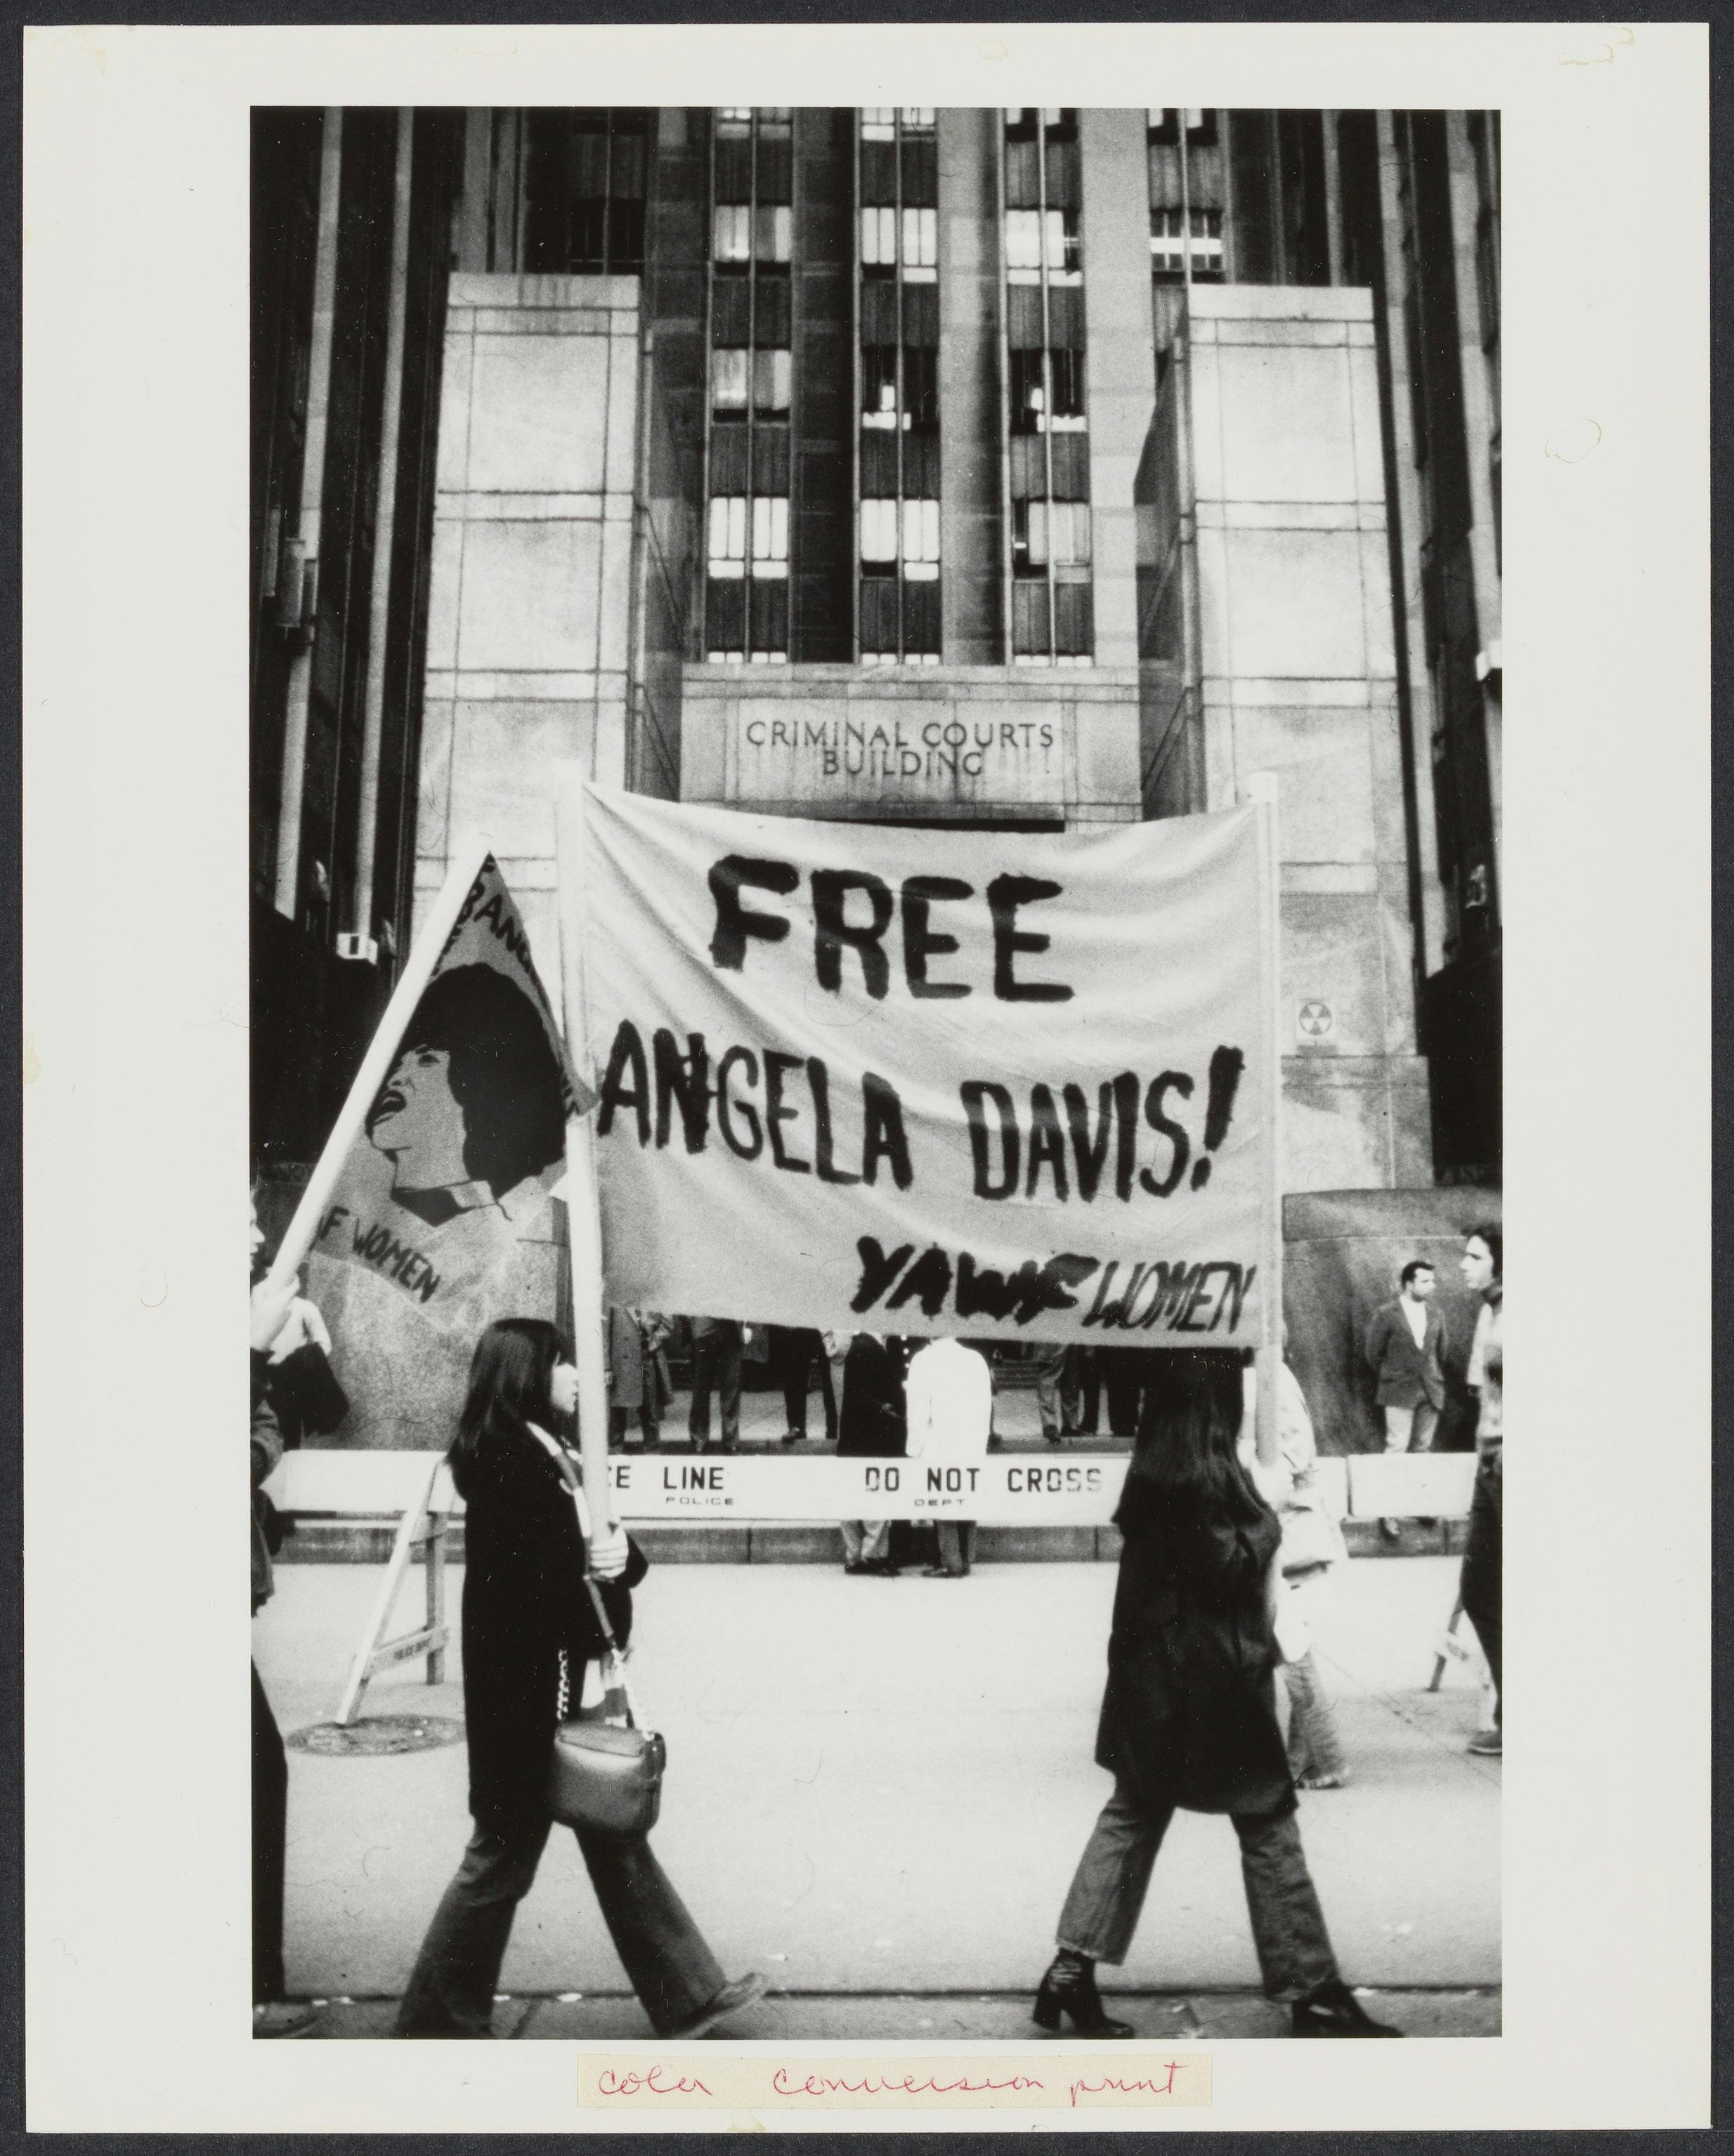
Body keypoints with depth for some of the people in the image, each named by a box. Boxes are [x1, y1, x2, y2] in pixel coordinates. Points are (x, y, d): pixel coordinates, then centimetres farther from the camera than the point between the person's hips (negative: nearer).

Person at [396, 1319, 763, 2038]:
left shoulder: (548, 1454, 10)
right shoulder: (503, 1463, -18)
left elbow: (592, 1548, 9)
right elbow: (526, 1581, -22)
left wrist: (620, 1555, -12)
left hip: (569, 1685, 9)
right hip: (526, 1690, -9)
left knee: (615, 1840, 14)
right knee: (503, 1856, 4)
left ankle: (686, 1993, 22)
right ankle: (436, 2020, 20)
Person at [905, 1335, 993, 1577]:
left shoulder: (925, 1360, -8)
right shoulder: (976, 1359, 4)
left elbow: (918, 1410, -9)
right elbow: (986, 1405, 9)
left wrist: (915, 1448, 0)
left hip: (939, 1451, -4)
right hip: (973, 1452, 4)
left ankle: (951, 1564, 1)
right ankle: (965, 1561, 13)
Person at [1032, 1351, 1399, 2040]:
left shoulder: (1149, 1471, 4)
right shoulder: (1215, 1474, -19)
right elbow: (1245, 1569, -19)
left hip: (1150, 1672, 8)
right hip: (1216, 1673, -8)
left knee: (1132, 1815, 14)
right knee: (1268, 1827, 5)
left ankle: (1073, 1968, 12)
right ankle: (1312, 1992, 15)